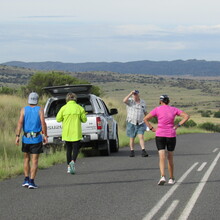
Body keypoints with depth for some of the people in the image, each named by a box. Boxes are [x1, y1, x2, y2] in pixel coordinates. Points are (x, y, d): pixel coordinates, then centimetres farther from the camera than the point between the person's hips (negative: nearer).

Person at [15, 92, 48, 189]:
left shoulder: (24, 110, 2)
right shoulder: (40, 110, -2)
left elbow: (20, 122, -9)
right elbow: (43, 123, -12)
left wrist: (17, 136, -11)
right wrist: (45, 135, -4)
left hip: (26, 138, 2)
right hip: (37, 139, -2)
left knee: (26, 159, 19)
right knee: (34, 161, 1)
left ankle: (26, 180, 13)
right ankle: (31, 182, -6)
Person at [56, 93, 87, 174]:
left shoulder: (64, 108, -4)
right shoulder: (79, 108, -4)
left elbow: (58, 119, -1)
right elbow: (84, 120, 1)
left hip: (66, 133, 1)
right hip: (76, 133, -1)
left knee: (68, 149, 13)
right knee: (75, 149, 2)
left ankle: (69, 167, 15)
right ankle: (73, 162, -24)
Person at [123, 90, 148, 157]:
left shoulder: (142, 102, 8)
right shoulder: (130, 101, -3)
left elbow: (145, 112, 17)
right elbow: (124, 100, -25)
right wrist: (130, 94, -26)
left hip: (140, 123, 1)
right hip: (131, 123, -1)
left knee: (141, 137, -11)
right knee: (132, 138, 5)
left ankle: (143, 151, -15)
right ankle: (132, 151, 17)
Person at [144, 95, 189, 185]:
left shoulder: (157, 109, -1)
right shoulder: (174, 109, 4)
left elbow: (145, 119, -6)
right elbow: (186, 116, -1)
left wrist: (152, 128, -1)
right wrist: (178, 125, -2)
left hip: (160, 135, -2)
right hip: (171, 135, 2)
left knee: (162, 158, -7)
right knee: (170, 157, 16)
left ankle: (162, 176, -27)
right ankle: (171, 179, 21)